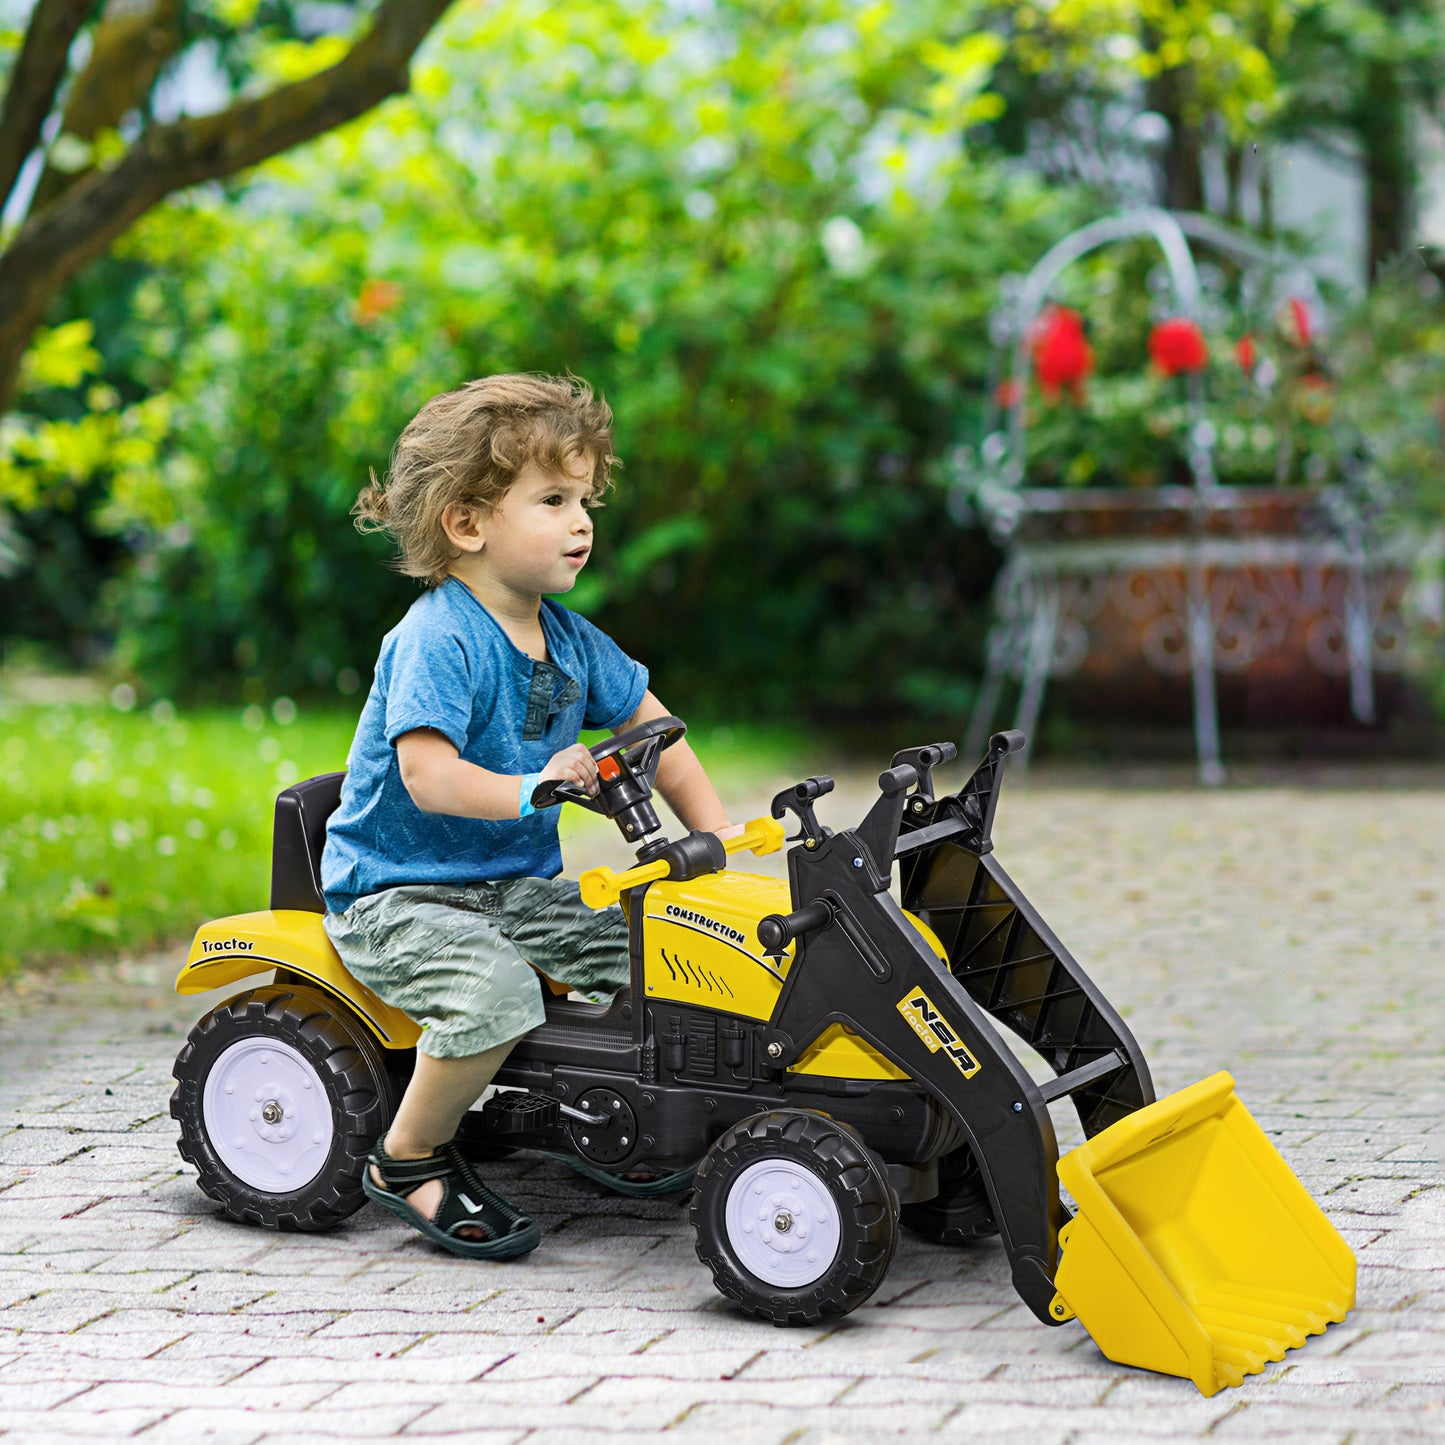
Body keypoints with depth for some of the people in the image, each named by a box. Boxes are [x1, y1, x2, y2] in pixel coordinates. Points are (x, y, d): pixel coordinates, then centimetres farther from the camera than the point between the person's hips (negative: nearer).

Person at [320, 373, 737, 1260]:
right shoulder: (438, 638, -18)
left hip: (520, 887, 8)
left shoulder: (568, 640, 7)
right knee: (496, 990, -34)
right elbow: (427, 775, -28)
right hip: (399, 895, -8)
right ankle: (411, 1157, -11)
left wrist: (717, 832, 6)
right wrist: (530, 792, -40)